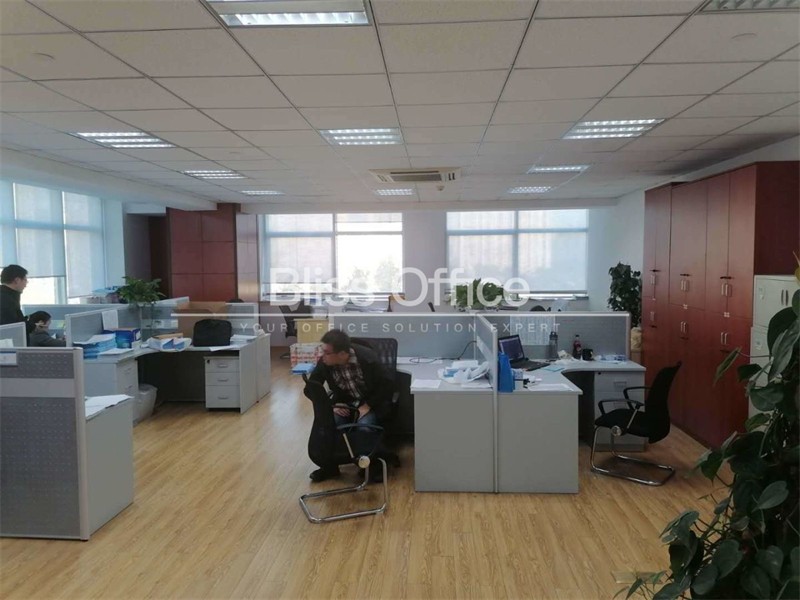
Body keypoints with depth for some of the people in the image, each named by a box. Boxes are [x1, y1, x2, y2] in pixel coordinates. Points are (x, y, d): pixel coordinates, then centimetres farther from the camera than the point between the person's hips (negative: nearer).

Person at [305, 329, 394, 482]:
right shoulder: (324, 363, -15)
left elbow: (387, 385, -15)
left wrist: (368, 406, -23)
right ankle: (329, 466, -2)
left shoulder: (367, 358, -25)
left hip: (371, 404, -3)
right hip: (344, 404, 4)